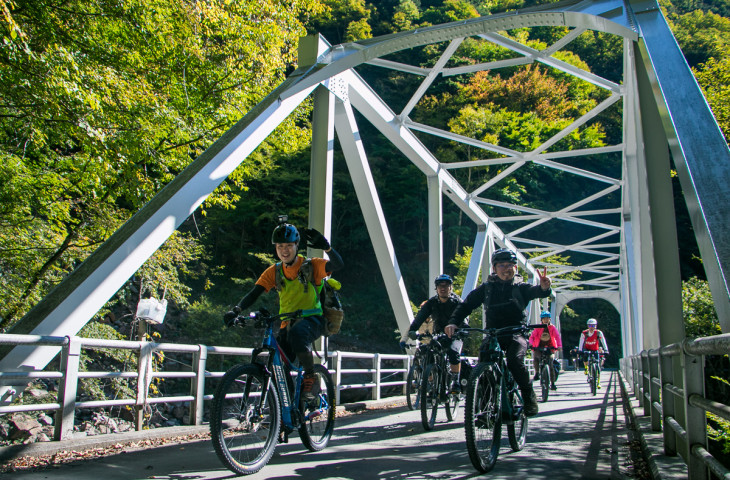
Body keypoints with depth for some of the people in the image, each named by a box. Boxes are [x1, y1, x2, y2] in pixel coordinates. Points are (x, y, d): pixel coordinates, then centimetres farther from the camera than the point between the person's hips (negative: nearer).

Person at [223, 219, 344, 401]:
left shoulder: (310, 266, -7)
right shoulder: (274, 272, 3)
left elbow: (338, 264, -23)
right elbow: (254, 293, -7)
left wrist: (326, 246, -43)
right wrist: (236, 311, -26)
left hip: (312, 319, -4)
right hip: (288, 323, 4)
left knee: (297, 333, -37)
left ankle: (309, 377, -16)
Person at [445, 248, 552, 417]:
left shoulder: (520, 287, 5)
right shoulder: (486, 287, 7)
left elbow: (535, 291, -17)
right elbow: (466, 305, 1)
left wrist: (544, 288, -42)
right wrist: (453, 322, -16)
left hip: (516, 334, -2)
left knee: (515, 361, -27)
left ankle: (529, 397, -4)